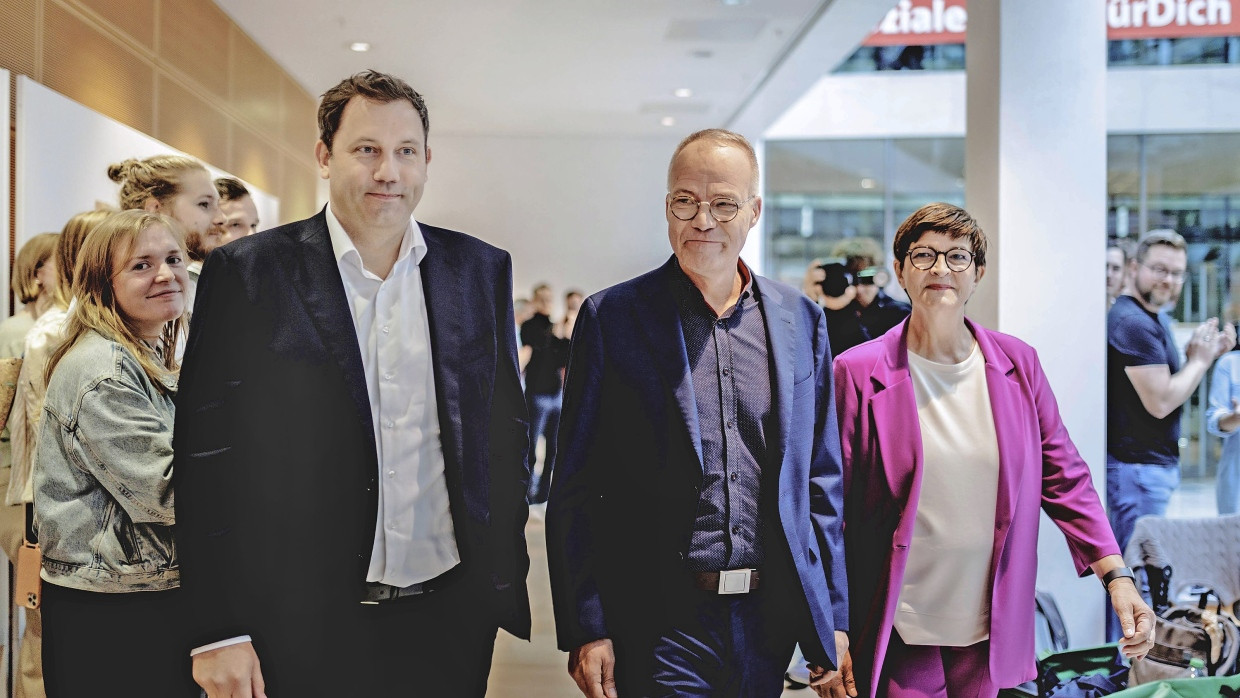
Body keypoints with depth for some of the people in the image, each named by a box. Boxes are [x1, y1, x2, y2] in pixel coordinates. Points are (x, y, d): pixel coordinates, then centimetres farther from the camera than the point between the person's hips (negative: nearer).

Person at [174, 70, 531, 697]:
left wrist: (505, 572, 6)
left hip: (450, 618, 3)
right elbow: (208, 454, -6)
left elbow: (506, 428, 11)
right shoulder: (247, 274, -4)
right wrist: (218, 632, -9)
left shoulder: (481, 270, 5)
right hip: (306, 624, -2)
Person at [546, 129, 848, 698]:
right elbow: (576, 488, -3)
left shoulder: (801, 321, 7)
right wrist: (583, 630, -7)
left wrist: (834, 619, 7)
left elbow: (821, 479, 10)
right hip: (662, 625, -3)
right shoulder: (611, 318, -2)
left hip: (770, 621, 3)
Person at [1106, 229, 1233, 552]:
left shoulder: (1156, 318, 16)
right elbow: (1160, 402, -22)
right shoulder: (1132, 322, -18)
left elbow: (1171, 383, 19)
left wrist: (1208, 352, 6)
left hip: (1159, 464, 11)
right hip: (1137, 467, -11)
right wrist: (1200, 359, -10)